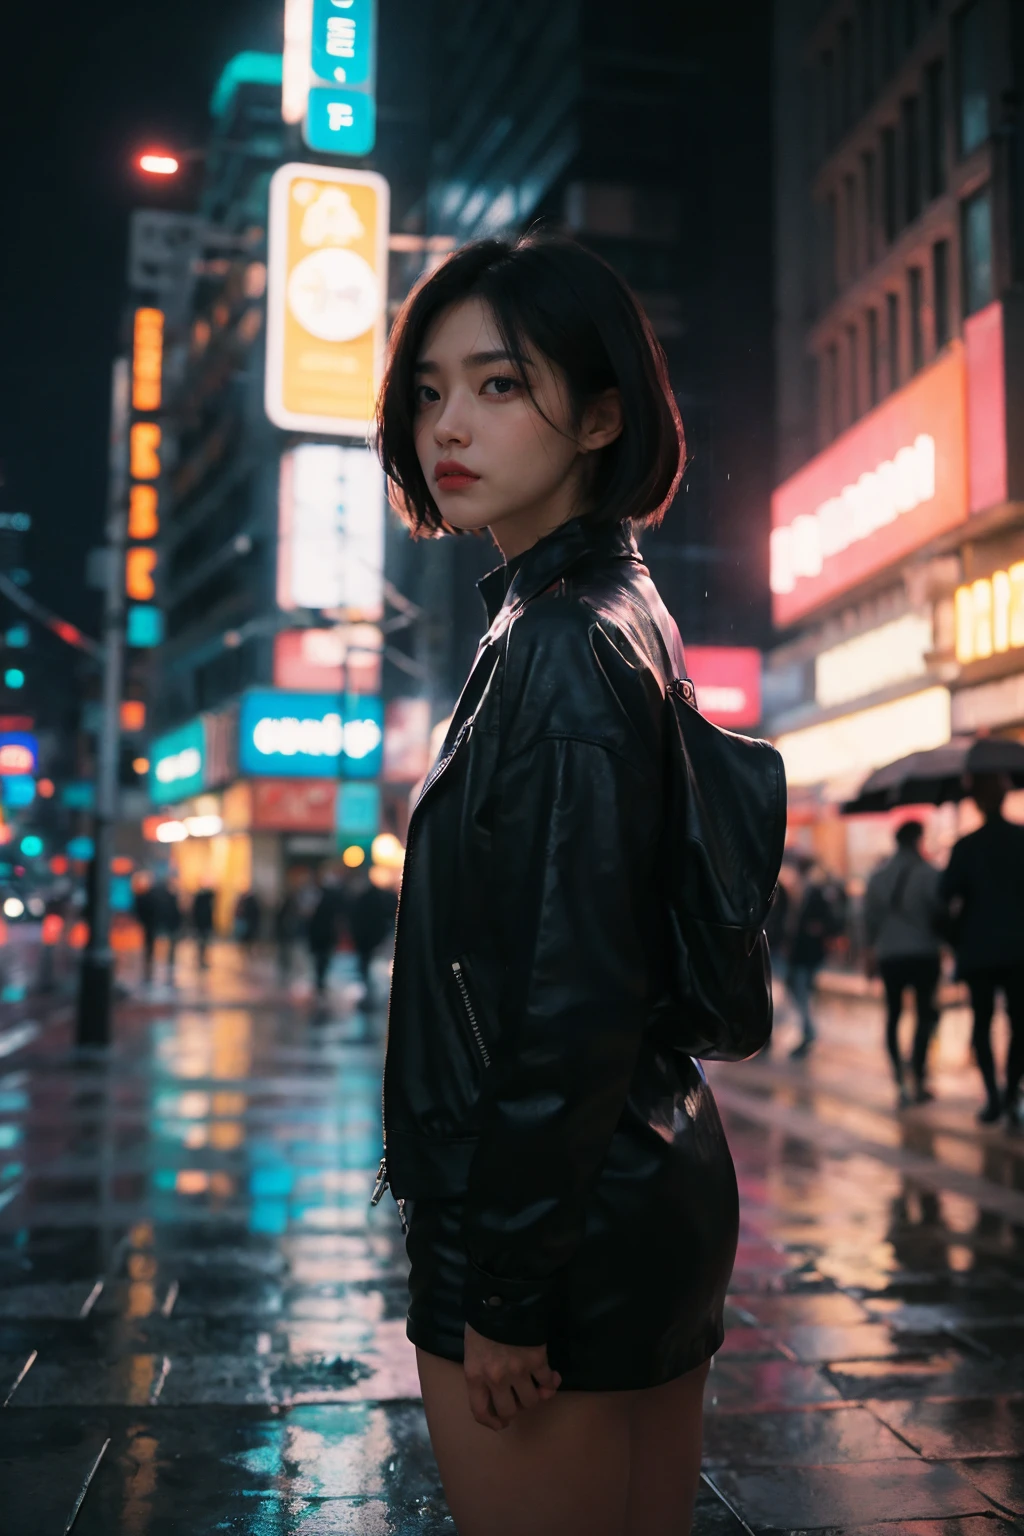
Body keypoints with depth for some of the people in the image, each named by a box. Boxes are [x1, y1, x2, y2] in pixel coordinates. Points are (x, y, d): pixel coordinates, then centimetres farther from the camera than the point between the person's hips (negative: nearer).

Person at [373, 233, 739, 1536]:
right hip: (662, 1186, 10)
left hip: (562, 1229, -10)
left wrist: (505, 1288, -16)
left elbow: (575, 999, -23)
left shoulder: (560, 644, -18)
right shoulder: (625, 613, 12)